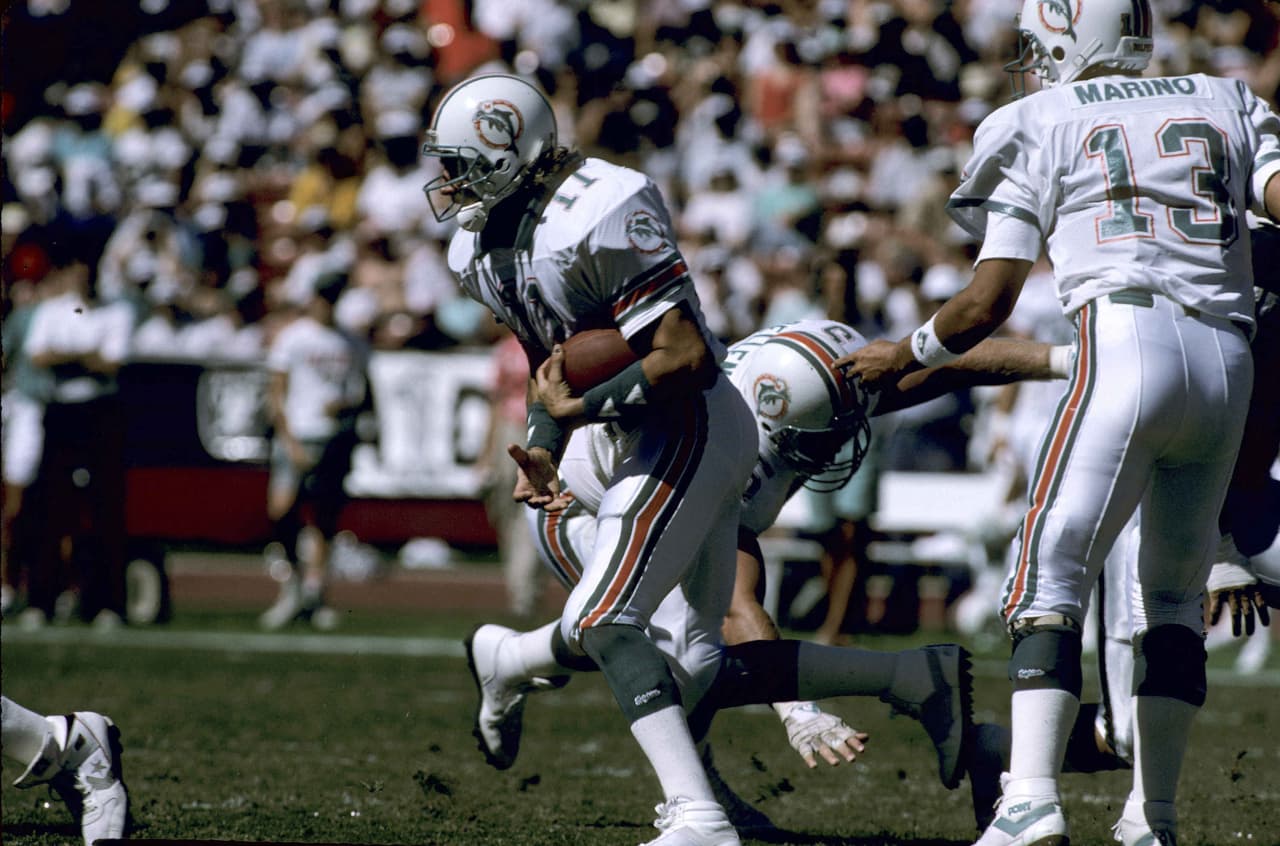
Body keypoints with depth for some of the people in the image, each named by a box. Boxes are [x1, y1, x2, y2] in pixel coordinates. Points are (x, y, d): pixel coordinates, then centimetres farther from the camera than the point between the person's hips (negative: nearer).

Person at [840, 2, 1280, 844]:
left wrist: (904, 354, 27)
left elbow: (987, 305, 12)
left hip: (1128, 339, -4)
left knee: (1054, 577, -6)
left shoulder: (1039, 125, 12)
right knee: (1175, 593, 15)